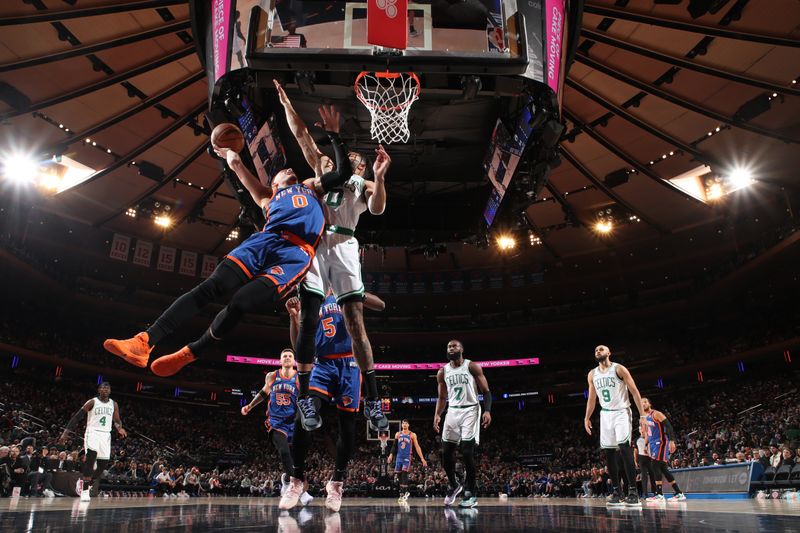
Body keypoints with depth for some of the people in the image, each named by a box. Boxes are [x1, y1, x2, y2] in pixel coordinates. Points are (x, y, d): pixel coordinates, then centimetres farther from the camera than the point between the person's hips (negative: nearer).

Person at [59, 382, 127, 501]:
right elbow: (77, 416, -3)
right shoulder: (92, 402, -4)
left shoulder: (114, 404, 8)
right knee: (91, 457, -22)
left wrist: (119, 428, -9)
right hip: (92, 432, -4)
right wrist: (66, 432, -11)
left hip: (106, 435, 4)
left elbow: (117, 420, 14)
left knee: (103, 463, 2)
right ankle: (85, 490, -14)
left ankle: (90, 482, 28)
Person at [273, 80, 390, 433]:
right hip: (314, 245, 2)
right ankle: (304, 398, 4)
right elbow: (301, 134, 22)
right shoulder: (324, 167, 23)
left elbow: (377, 209, -6)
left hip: (343, 249, -1)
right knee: (308, 323, -3)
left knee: (356, 325, -7)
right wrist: (285, 101, 20)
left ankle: (372, 401, -3)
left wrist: (379, 177, -19)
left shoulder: (364, 185, 16)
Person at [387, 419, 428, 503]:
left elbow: (417, 447, -1)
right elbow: (394, 446, 12)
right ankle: (405, 492, 17)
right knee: (399, 475, 4)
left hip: (407, 457, -4)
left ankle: (404, 492, -13)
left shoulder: (412, 435, -1)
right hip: (399, 457, 4)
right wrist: (391, 455, -1)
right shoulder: (398, 434, 8)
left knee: (404, 473, -17)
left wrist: (422, 459, -6)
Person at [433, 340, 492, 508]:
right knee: (446, 452, 3)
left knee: (467, 452, -11)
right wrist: (437, 415, 0)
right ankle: (454, 486, 26)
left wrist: (487, 410, -18)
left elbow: (486, 391, -4)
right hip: (452, 411, 5)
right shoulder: (442, 372, 9)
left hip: (470, 411, -4)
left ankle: (471, 494, 2)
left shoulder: (472, 366, -3)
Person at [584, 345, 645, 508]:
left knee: (624, 448, -19)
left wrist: (642, 415, -13)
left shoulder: (619, 369, -6)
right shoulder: (592, 374, 10)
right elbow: (592, 398, 18)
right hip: (605, 415, 5)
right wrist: (587, 418, 10)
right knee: (609, 453, 3)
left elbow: (635, 392, -7)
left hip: (621, 412, -5)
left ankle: (633, 492, -16)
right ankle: (616, 492, 9)